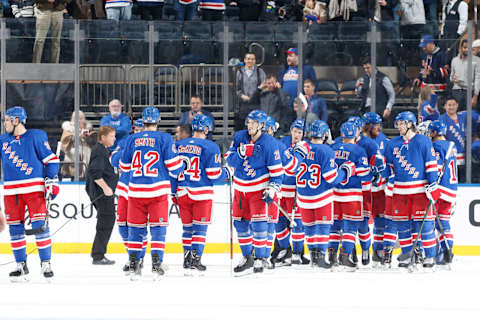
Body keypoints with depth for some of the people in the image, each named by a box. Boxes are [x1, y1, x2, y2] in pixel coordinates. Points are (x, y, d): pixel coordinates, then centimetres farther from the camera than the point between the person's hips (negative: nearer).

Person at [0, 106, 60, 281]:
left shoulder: (36, 136, -2)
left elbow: (51, 159, -1)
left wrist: (52, 181, -8)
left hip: (34, 188, -5)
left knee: (40, 225, -9)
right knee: (15, 227, 3)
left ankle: (46, 263, -2)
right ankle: (21, 265, 12)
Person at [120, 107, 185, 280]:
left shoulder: (132, 139, 6)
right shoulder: (164, 138, -3)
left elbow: (124, 166, 15)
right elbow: (174, 166, -5)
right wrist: (182, 165, 18)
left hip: (136, 190, 2)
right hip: (158, 191, -2)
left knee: (136, 227, 10)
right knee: (158, 227, 4)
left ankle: (133, 265, 8)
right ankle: (156, 264, -4)